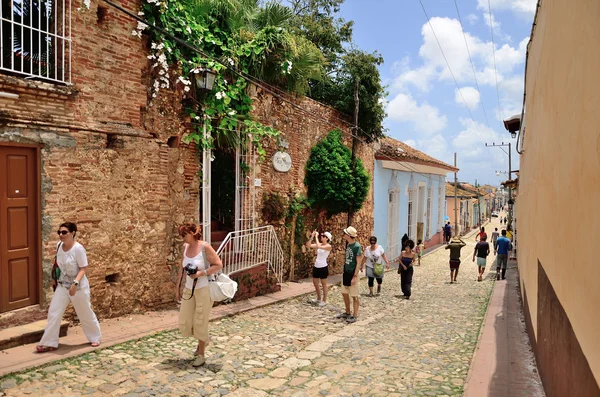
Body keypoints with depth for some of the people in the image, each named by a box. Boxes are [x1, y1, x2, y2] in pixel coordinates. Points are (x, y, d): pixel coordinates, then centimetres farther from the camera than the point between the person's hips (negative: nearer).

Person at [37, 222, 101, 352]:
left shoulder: (78, 248, -22)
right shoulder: (59, 245, -3)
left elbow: (83, 268, -20)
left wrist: (75, 283, -29)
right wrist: (54, 278, 15)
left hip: (78, 286, -6)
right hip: (62, 285, 6)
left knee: (85, 313, 9)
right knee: (53, 312, 1)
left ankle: (95, 338, 29)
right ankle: (49, 343, 13)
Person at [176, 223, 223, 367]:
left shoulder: (205, 247, -16)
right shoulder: (185, 247, 2)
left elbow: (219, 265, -15)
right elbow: (182, 267, 13)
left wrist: (201, 273, -23)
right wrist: (178, 286, 12)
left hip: (204, 289, -6)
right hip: (189, 289, 6)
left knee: (200, 322, 3)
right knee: (184, 322, 7)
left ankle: (201, 355, 22)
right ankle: (203, 340, 35)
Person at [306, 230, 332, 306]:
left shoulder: (328, 246, -13)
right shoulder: (319, 244, 6)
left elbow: (319, 246, -30)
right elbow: (308, 245, -1)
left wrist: (316, 237, -21)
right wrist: (312, 236, -8)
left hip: (323, 267, -7)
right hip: (316, 266, 7)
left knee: (323, 284, 5)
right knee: (315, 283, 16)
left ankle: (324, 300, 18)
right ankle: (318, 299, 33)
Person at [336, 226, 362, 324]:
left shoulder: (357, 246, -16)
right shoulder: (348, 245, 8)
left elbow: (358, 263, -17)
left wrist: (355, 276, -20)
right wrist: (343, 271, 16)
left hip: (353, 273, -8)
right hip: (346, 272, 9)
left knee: (354, 296, 1)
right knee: (344, 293, 15)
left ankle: (354, 315, 11)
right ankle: (347, 313, 29)